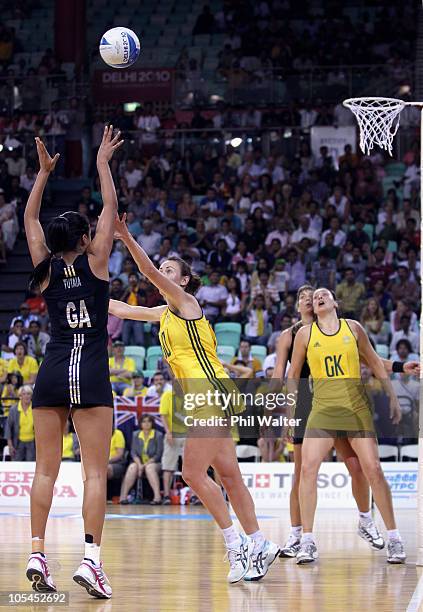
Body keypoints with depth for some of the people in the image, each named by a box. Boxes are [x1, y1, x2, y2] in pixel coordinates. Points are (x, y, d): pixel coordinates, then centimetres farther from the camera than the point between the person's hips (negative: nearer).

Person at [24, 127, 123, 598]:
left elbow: (30, 218, 18)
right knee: (95, 472, -5)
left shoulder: (46, 270, 6)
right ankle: (90, 560, -16)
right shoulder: (94, 264, -1)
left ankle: (37, 555, -2)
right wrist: (102, 164, 14)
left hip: (52, 373, 3)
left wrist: (44, 172, 22)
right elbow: (111, 209, 6)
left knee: (45, 470, 6)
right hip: (91, 373, -3)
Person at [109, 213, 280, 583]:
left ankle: (236, 543, -8)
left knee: (193, 472, -12)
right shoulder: (165, 313, 20)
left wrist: (127, 239, -27)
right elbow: (122, 309, 29)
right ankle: (258, 545, 11)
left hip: (213, 393, -9)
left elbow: (151, 273, -19)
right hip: (203, 400, 9)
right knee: (228, 475, 8)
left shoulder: (185, 301, -4)